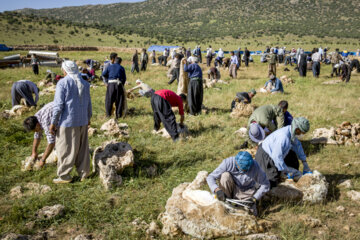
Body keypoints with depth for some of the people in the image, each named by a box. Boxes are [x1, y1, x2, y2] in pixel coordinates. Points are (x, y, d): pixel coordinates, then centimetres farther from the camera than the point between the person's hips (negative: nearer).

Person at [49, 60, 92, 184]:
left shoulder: (62, 83, -11)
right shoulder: (84, 83, 6)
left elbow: (58, 105, -14)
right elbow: (88, 103, 12)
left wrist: (53, 123, -8)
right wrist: (88, 117, 25)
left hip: (67, 121, -6)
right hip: (82, 121, 6)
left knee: (65, 149, 3)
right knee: (82, 147, 14)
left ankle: (64, 176, 9)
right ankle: (84, 172, 22)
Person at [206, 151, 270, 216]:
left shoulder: (255, 167, -26)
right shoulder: (228, 162, -27)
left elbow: (265, 185, -14)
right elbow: (210, 177, -25)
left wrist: (254, 198, -24)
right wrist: (217, 190, -42)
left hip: (245, 193, 0)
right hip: (232, 189, 0)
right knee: (225, 175, -30)